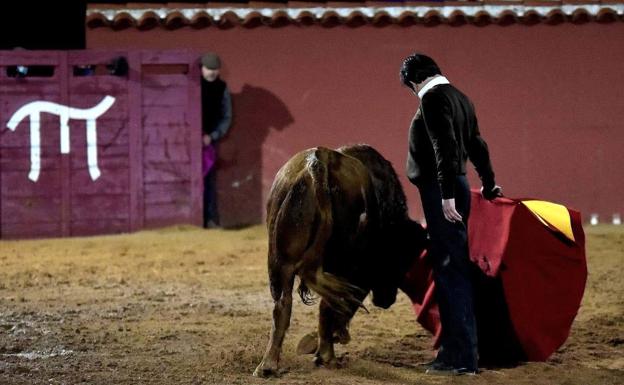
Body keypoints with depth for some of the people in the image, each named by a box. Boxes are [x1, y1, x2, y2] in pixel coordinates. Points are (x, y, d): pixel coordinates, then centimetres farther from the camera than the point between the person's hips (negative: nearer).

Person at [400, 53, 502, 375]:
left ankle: (462, 357, -10)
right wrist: (488, 183, 40)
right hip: (454, 189, 10)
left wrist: (447, 194, -25)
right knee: (451, 270, 12)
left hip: (441, 191, -10)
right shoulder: (458, 96, 18)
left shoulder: (433, 98, -11)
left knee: (450, 271, -9)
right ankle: (455, 350, 17)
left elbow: (444, 147, -21)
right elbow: (476, 144, 28)